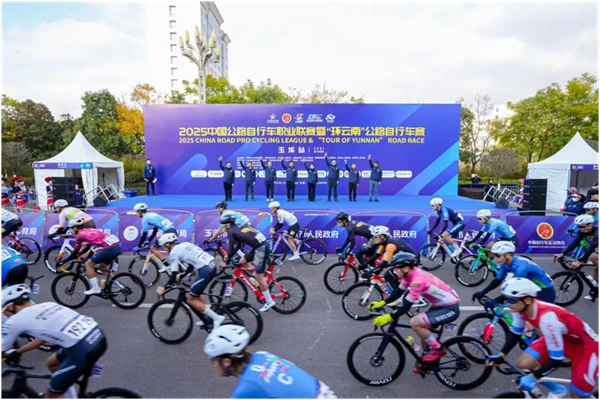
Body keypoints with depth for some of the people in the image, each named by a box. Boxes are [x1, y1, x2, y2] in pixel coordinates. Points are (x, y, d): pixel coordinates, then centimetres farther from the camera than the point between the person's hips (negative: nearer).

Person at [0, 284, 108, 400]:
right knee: (52, 363, 31)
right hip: (99, 335, 8)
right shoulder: (47, 305, 23)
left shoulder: (14, 321, 5)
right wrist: (17, 352, 46)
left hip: (84, 351, -8)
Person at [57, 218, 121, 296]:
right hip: (117, 246, 8)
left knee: (88, 264, 9)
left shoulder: (80, 235, 5)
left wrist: (63, 261, 22)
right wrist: (78, 254, 48)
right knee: (102, 266, 26)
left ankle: (96, 288, 10)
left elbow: (75, 252, 11)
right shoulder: (89, 230, 26)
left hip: (109, 248, -8)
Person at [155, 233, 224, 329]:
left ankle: (217, 318, -1)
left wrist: (164, 288, 8)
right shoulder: (184, 246, 22)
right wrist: (180, 276, 36)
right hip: (211, 267, 9)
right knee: (194, 292, 26)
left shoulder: (174, 252, -2)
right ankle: (208, 318, 30)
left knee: (191, 300, 3)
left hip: (205, 271, -9)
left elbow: (173, 275, -5)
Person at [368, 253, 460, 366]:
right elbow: (398, 292, 7)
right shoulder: (411, 274, -2)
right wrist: (381, 303, 0)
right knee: (423, 331, 14)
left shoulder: (418, 280, -29)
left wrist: (388, 317, -27)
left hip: (450, 308, -10)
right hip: (441, 305, 10)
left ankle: (438, 349, 0)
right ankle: (425, 362, 31)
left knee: (415, 323, -19)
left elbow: (406, 305, -28)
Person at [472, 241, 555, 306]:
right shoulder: (506, 264, -10)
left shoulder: (520, 267, -35)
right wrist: (483, 292, -15)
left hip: (545, 291, -8)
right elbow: (497, 281, -4)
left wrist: (496, 301, -41)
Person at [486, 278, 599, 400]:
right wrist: (501, 355, -11)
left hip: (586, 345, -6)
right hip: (559, 339, 6)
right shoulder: (520, 307, -20)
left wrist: (533, 377, -31)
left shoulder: (546, 317, -40)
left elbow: (557, 358, -30)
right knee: (523, 363, -9)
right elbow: (516, 332, -3)